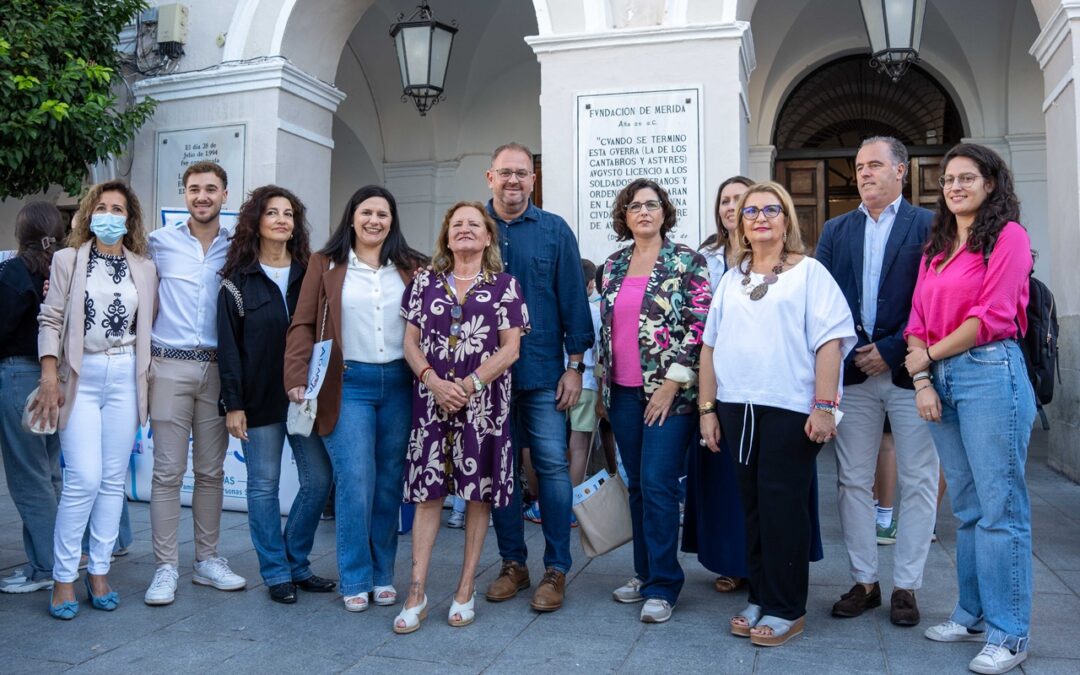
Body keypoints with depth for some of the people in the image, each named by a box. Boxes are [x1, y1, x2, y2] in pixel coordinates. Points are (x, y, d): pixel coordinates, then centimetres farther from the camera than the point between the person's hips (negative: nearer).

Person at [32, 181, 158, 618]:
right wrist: (50, 378, -8)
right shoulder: (68, 260, 4)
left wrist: (148, 378, 5)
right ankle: (63, 578, 4)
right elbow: (51, 320, 0)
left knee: (114, 479, 5)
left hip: (125, 378, 2)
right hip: (80, 377, -2)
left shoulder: (145, 268, 9)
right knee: (84, 479, -10)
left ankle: (99, 573, 16)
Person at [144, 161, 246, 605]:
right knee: (168, 470, -1)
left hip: (217, 368, 1)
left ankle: (207, 560, 18)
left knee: (211, 470, 8)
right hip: (170, 366, -1)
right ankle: (165, 568, 7)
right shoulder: (160, 242, 4)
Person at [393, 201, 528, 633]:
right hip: (432, 401, 1)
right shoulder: (424, 283, 10)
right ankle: (417, 593, 8)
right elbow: (411, 343, 6)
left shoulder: (504, 285, 3)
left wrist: (467, 385, -13)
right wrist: (434, 382, -11)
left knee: (478, 494, 4)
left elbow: (510, 349, -3)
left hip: (483, 403, -1)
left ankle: (466, 590, 17)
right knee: (427, 493, 2)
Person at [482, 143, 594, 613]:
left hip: (543, 372, -1)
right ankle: (512, 563, 22)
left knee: (552, 466, -2)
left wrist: (575, 365, -3)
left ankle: (556, 569, 10)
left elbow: (573, 300, 1)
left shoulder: (555, 231, 3)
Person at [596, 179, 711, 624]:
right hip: (623, 392, 5)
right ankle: (644, 572, 24)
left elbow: (699, 326, -9)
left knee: (657, 483, -8)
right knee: (637, 484, 11)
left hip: (668, 391, -5)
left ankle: (663, 586, 3)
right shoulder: (613, 265, 12)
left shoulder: (687, 262, -4)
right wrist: (602, 386, 14)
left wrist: (673, 383, -14)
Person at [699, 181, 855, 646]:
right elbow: (711, 345, 15)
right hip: (737, 407, 5)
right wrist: (707, 408, 10)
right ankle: (760, 598, 23)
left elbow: (829, 341, -8)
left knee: (783, 506, -1)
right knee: (753, 506, 11)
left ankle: (787, 609, 12)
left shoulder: (809, 271, 1)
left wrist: (824, 406, -16)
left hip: (789, 408, -5)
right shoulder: (731, 279, 16)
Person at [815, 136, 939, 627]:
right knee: (853, 481, 7)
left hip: (908, 370, -3)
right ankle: (864, 582, 20)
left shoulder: (928, 226, 1)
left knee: (917, 482, 3)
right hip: (853, 371, 3)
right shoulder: (836, 231, 13)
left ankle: (906, 587, 16)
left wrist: (891, 350, -12)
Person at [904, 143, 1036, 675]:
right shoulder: (935, 248, 18)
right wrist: (922, 381, -1)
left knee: (1000, 507, -2)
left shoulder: (1008, 235, -2)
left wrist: (930, 355, -4)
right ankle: (972, 614, 24)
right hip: (940, 379, 7)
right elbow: (918, 321, 12)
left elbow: (993, 315, -12)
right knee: (965, 507, 13)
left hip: (990, 375, -7)